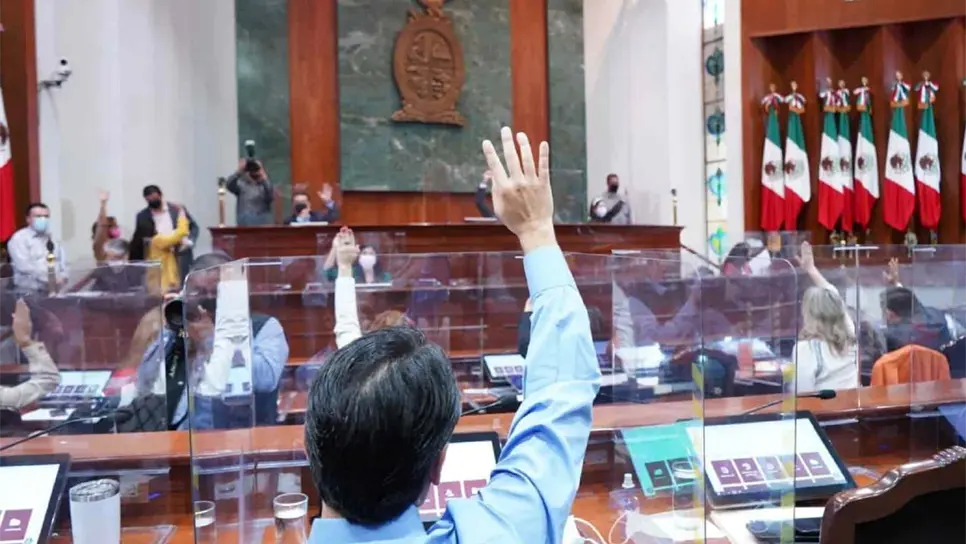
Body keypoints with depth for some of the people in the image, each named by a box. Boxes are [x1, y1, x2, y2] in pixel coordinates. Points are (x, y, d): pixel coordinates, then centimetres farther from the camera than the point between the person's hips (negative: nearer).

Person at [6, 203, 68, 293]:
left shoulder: (54, 238, 15)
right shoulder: (19, 238, -2)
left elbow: (63, 262, 13)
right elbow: (24, 265, -14)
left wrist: (62, 276, -8)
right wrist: (49, 277, -20)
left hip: (53, 291, 5)